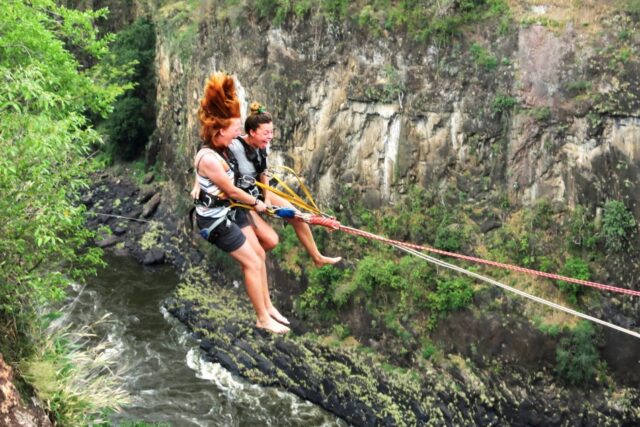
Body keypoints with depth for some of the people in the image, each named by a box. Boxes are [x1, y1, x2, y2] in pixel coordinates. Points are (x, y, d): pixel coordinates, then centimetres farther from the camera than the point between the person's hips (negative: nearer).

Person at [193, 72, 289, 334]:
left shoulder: (221, 148, -7)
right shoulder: (209, 159, -31)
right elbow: (232, 191, -19)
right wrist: (257, 203, -4)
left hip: (232, 210, 9)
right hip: (216, 219, -9)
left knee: (259, 254, 13)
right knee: (252, 263, -4)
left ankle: (268, 306, 28)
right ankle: (263, 319, 11)